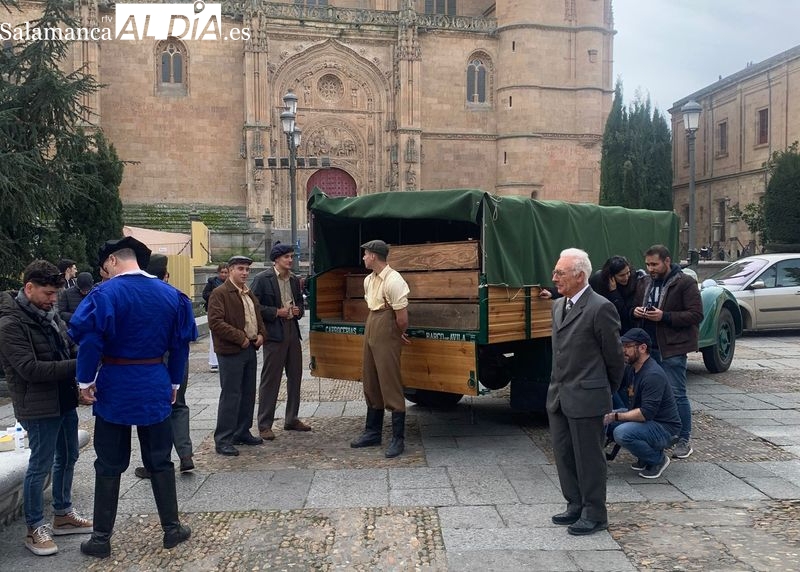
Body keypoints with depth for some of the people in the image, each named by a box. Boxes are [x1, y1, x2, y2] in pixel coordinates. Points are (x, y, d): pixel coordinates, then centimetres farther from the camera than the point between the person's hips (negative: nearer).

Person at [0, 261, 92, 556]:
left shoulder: (48, 314, 6)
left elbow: (70, 344, 14)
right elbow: (30, 369, -23)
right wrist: (76, 366, -25)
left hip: (65, 401, 8)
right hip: (39, 408, -8)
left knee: (68, 458, 18)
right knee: (40, 466, 3)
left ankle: (63, 514, 35)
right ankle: (35, 529, 18)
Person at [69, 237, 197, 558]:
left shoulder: (106, 293, -12)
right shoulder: (170, 294, 2)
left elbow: (89, 337, -21)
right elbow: (181, 342, 4)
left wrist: (86, 380, -11)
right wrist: (175, 382, 11)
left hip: (115, 387, -3)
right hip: (155, 387, 3)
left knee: (109, 465, 8)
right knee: (160, 461, 14)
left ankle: (101, 538, 17)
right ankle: (172, 529, 20)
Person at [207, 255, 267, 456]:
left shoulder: (249, 294, 18)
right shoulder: (220, 294, -10)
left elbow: (257, 317, 27)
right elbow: (215, 322, -19)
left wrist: (261, 334, 7)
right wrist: (240, 337, -19)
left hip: (250, 349, 9)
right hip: (231, 351, -9)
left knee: (248, 394, 14)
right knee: (230, 395, -7)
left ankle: (242, 432, 26)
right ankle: (223, 440, 0)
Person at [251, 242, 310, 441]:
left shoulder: (294, 280, 12)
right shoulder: (262, 279, -8)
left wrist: (298, 310, 1)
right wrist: (277, 312, -16)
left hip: (293, 332, 7)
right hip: (274, 334, -7)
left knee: (295, 376, 12)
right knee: (270, 379, -2)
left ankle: (291, 419, 25)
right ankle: (264, 425, 6)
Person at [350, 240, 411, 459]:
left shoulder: (393, 281, -18)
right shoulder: (368, 280, 11)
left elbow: (402, 319, -17)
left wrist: (399, 334, 0)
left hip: (387, 337, -9)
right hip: (370, 333, 9)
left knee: (391, 386, -5)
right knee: (371, 385, 15)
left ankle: (398, 439, 3)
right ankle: (373, 432, 27)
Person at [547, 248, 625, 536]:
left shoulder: (600, 308, -15)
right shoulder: (558, 306, 11)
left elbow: (614, 356, -6)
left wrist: (608, 391, 5)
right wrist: (559, 387, 17)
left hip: (586, 399, -8)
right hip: (558, 398, 8)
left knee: (589, 457, 4)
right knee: (564, 455, 16)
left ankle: (595, 514, 18)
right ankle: (576, 506, 31)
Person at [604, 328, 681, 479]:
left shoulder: (653, 375, -24)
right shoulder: (631, 368, 5)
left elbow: (646, 413, -29)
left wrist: (615, 416, -28)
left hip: (664, 428, -9)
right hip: (644, 420, 9)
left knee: (622, 433, -32)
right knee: (602, 419, -3)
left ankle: (658, 458, -5)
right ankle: (645, 455, 8)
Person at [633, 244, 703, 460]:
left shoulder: (685, 283, -7)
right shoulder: (644, 283, 13)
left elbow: (696, 315, -12)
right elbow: (635, 307, 25)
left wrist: (664, 316, -20)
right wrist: (636, 311, 0)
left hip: (672, 348, -6)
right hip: (648, 346, 6)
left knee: (676, 394, -2)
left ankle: (684, 440, 10)